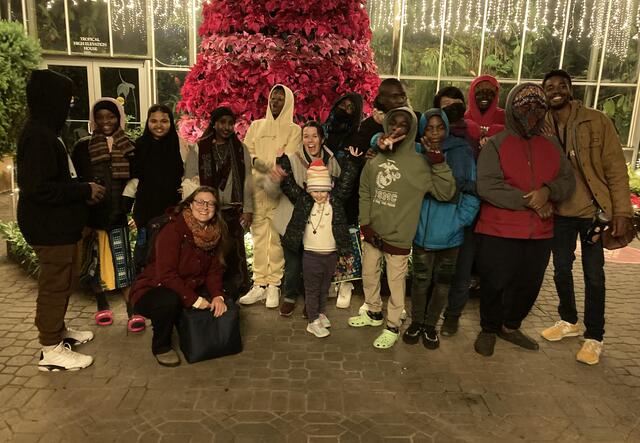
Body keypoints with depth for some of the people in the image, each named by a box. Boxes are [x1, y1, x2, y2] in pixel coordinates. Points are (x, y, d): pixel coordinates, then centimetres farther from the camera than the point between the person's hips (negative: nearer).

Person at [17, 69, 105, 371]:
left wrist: (82, 188, 7)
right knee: (54, 285, 0)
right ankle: (51, 351, 13)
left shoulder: (45, 131, 12)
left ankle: (57, 330, 37)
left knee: (60, 282, 21)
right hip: (49, 228, -10)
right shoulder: (38, 136, -21)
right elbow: (38, 188, -27)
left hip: (57, 225, 10)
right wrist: (85, 191, -20)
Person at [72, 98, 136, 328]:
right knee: (95, 259, 8)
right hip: (91, 213, 1)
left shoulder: (129, 147, 7)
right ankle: (102, 305, 24)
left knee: (122, 261, -4)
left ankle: (131, 310, -1)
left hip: (118, 213, 0)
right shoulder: (83, 146, 4)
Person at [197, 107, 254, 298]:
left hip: (233, 210, 0)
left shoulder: (240, 149, 8)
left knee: (234, 253, -1)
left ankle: (234, 294, 11)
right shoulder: (200, 148, 5)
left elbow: (247, 180, 6)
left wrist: (248, 209, 1)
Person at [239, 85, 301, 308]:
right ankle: (259, 284, 12)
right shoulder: (256, 126, 17)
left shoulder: (293, 130, 5)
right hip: (256, 190, 3)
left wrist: (270, 180, -21)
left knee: (277, 238, -2)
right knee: (258, 237, 5)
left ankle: (274, 285, 6)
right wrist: (255, 160, -14)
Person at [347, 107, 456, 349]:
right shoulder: (375, 159, 1)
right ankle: (373, 313, 43)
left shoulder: (419, 163, -9)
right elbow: (364, 193, 6)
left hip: (398, 237, -4)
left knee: (396, 283, 8)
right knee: (369, 276, 20)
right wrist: (365, 223, 0)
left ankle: (393, 326, 27)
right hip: (372, 232, 4)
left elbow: (446, 193, -12)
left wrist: (439, 163, -22)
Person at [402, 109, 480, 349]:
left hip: (450, 234, 0)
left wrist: (460, 220, -10)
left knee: (442, 282, 11)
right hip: (422, 230, 0)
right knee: (421, 279, 9)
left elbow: (472, 192, -1)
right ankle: (416, 322, 30)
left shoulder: (462, 153, -3)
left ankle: (430, 325, 30)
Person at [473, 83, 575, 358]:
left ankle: (510, 326, 38)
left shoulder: (552, 146, 11)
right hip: (499, 231, -5)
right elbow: (487, 186, -18)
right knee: (496, 284, 4)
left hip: (540, 233, 5)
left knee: (530, 285, 16)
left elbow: (568, 181, 8)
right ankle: (488, 330, 27)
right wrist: (529, 201, -19)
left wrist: (548, 190, -15)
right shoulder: (495, 144, -6)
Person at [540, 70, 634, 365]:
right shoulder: (541, 128, 1)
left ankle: (594, 336, 21)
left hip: (595, 211, -2)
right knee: (561, 270, 13)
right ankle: (568, 321, 35)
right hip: (560, 213, 3)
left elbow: (615, 168, -7)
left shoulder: (596, 121, -7)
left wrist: (621, 211, -12)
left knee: (593, 275, 4)